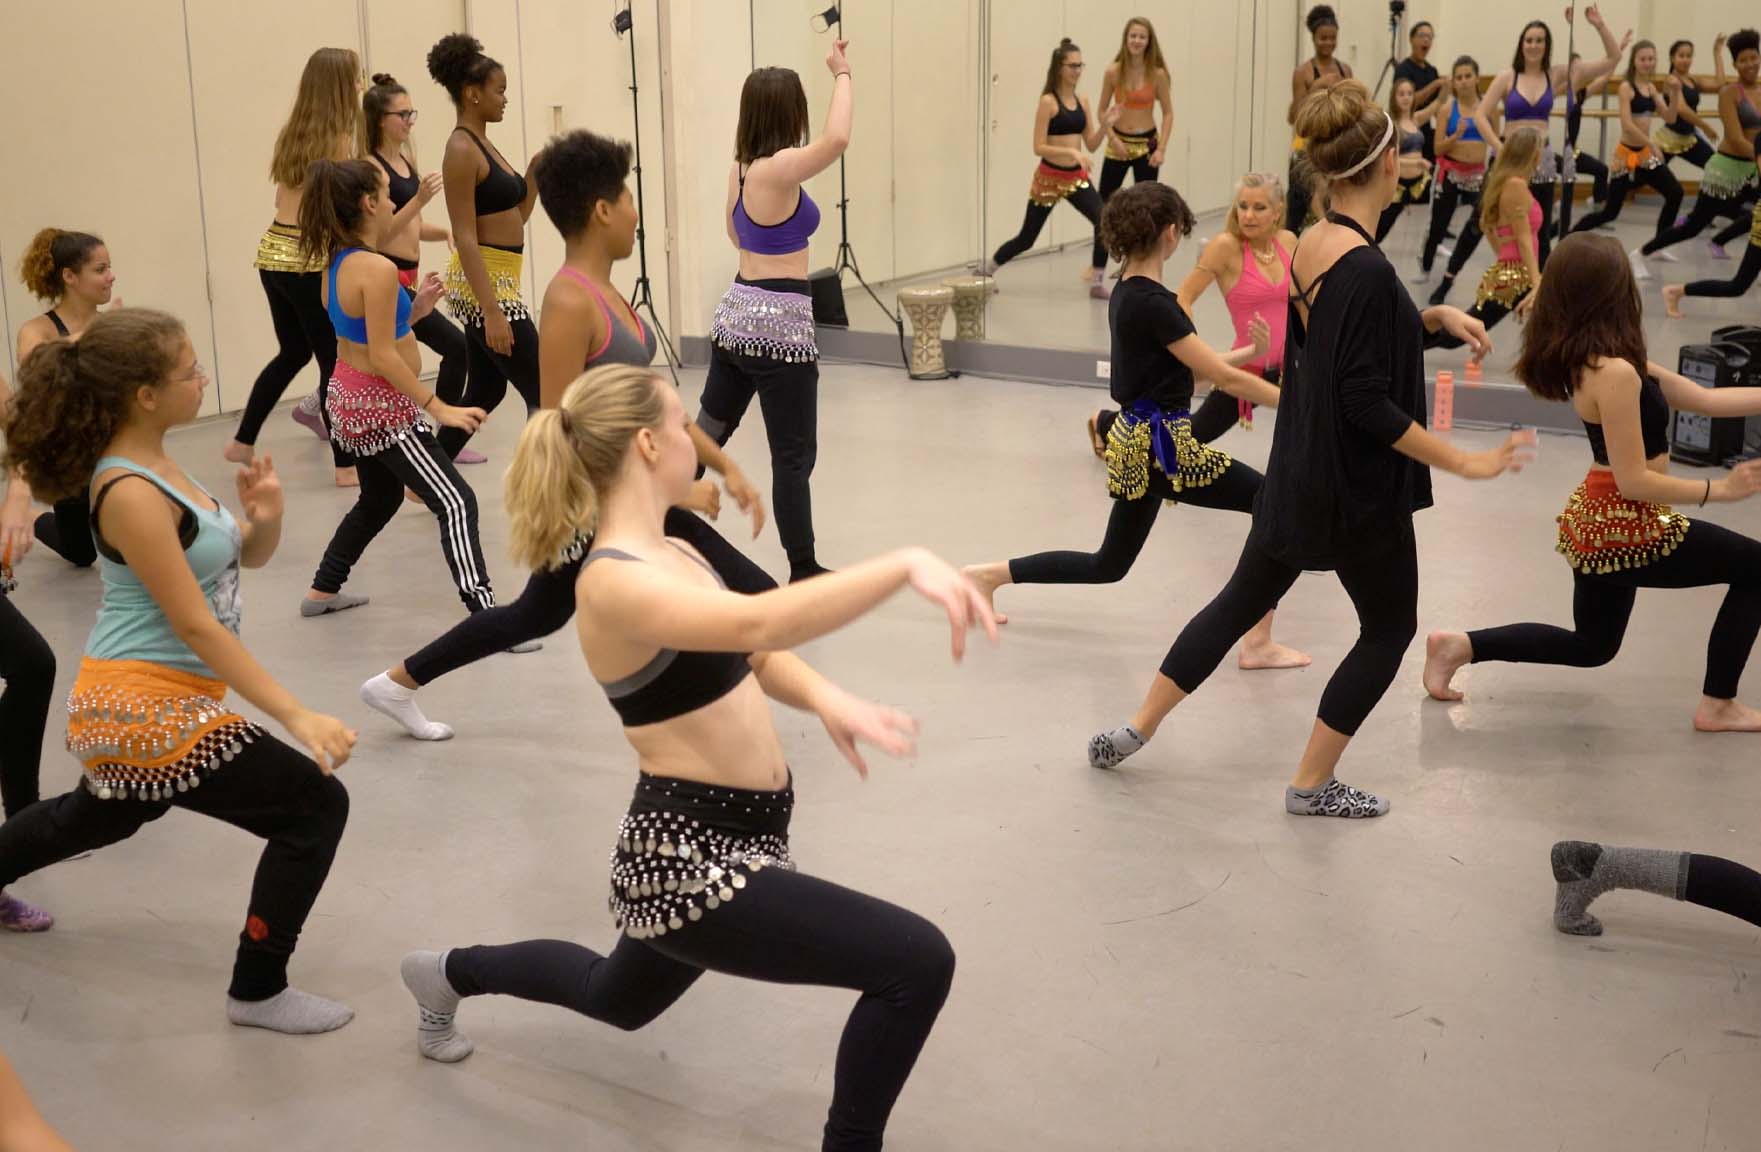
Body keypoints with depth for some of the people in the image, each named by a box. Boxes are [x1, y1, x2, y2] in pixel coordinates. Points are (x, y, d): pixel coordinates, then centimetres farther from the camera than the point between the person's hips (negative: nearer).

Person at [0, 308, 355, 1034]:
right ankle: (257, 992, 3)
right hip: (145, 707, -10)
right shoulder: (132, 495, -23)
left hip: (136, 701, 10)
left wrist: (266, 516, -12)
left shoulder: (154, 467, 6)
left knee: (105, 814, 36)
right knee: (316, 808, -8)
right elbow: (195, 626, -25)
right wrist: (296, 716, -26)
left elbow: (248, 558, 12)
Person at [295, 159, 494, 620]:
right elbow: (383, 357, -24)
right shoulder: (378, 269, -22)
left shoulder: (337, 262, 6)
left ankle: (323, 591, 38)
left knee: (379, 498, 28)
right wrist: (438, 407, -23)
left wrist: (413, 310, 6)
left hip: (350, 397, 10)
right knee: (457, 503, -13)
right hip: (382, 407, -10)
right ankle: (485, 614, -21)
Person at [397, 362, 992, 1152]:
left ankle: (452, 974, 58)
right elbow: (760, 623, -41)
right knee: (918, 963, -17)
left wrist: (825, 699, -13)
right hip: (691, 862, -10)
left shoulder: (670, 555, 5)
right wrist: (906, 564, -46)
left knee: (618, 998, 36)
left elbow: (752, 657, 8)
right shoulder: (614, 584, -25)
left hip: (723, 842, 10)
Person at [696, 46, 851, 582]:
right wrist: (842, 74, -21)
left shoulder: (739, 169, 8)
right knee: (795, 454, 1)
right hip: (777, 322, -8)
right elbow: (837, 138, -34)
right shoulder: (779, 168, -17)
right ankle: (804, 571, 9)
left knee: (709, 429, 21)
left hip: (735, 313, 9)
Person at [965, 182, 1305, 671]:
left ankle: (990, 575, 22)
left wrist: (1247, 353, 14)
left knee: (1108, 564, 22)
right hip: (1162, 446, -9)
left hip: (1136, 442, 9)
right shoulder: (1152, 303, -19)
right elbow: (1223, 377, -18)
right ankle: (1259, 643, -2)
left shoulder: (1126, 294, 9)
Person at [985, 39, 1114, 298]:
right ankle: (987, 271, 29)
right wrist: (1071, 152, -26)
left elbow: (1092, 145, 7)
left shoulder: (1082, 100, 5)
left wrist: (1106, 125, -9)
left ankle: (1097, 282, -3)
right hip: (1050, 178, -5)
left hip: (1077, 177, 5)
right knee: (1026, 238, 6)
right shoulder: (1048, 102, -12)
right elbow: (1039, 147, -16)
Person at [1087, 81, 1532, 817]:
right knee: (1390, 627, 12)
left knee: (1243, 598, 22)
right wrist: (1462, 462, -20)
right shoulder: (1368, 269, -24)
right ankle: (1311, 784, 19)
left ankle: (1135, 730, 28)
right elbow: (1368, 405, -25)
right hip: (1356, 487, -8)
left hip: (1299, 472, 8)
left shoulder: (1311, 246, 1)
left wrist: (1434, 319, 7)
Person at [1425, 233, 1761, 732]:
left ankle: (1462, 645, 17)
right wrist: (1720, 489, -15)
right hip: (1625, 530, -9)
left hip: (1597, 524, 9)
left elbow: (1704, 399, 9)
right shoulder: (1616, 372, -24)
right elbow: (1635, 482, -22)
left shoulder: (1595, 358, 4)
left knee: (1591, 646, 27)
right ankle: (1718, 706, 14)